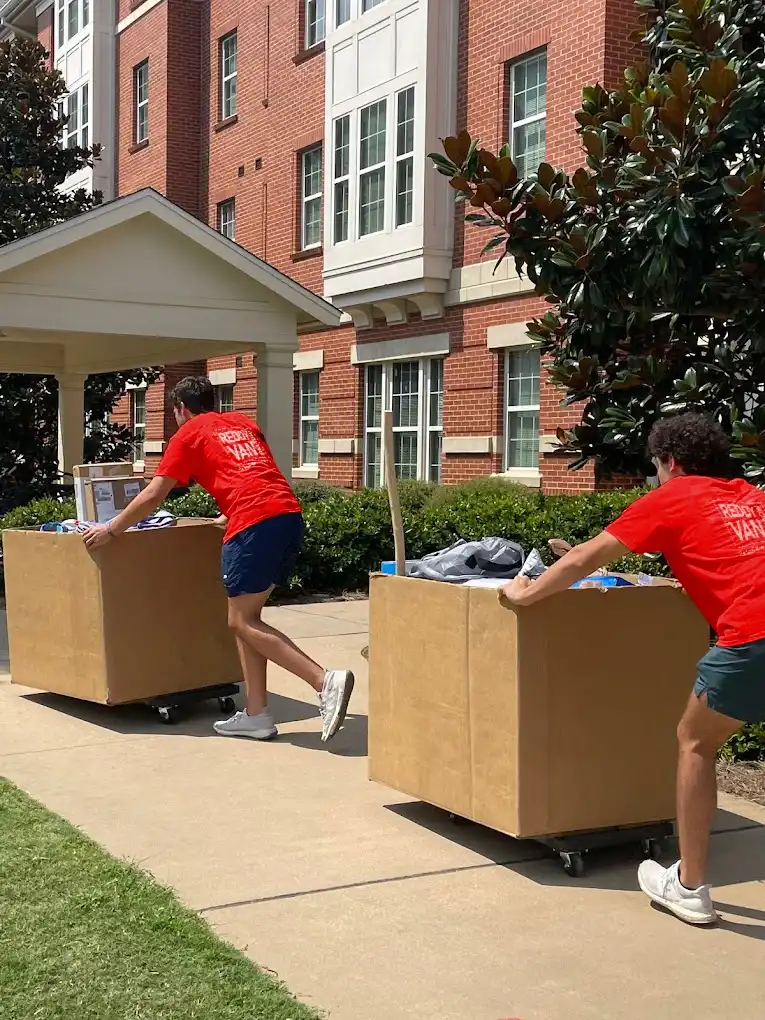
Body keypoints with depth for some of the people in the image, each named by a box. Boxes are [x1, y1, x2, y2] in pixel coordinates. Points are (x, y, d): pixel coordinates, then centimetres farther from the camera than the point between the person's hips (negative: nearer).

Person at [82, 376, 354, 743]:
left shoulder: (188, 434, 10)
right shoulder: (242, 421, 29)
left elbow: (153, 496, 9)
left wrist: (110, 530, 20)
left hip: (255, 523, -7)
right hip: (289, 515, 7)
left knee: (243, 622, -3)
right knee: (247, 617, 14)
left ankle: (326, 681, -17)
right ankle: (256, 715, 11)